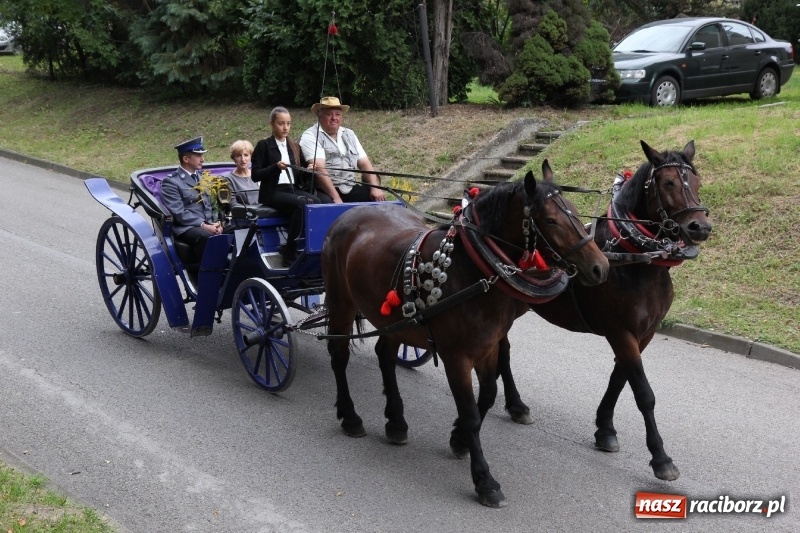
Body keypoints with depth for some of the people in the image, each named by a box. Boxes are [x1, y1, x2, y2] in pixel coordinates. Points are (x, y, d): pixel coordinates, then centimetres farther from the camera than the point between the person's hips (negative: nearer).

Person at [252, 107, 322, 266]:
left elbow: (301, 175, 21)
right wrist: (276, 167, -18)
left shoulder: (294, 147, 20)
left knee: (316, 201, -28)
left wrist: (308, 170, -2)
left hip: (294, 189, 5)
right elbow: (255, 175, -4)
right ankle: (290, 252, -27)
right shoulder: (263, 145, 4)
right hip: (273, 193, -5)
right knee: (302, 204, -34)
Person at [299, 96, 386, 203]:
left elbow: (364, 163, 14)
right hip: (325, 191, -6)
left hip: (351, 189, 6)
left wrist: (375, 188, -3)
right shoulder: (310, 136, -3)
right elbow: (319, 168, -15)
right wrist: (336, 198, -25)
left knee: (378, 200, -16)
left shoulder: (349, 134, 18)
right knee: (329, 205, -37)